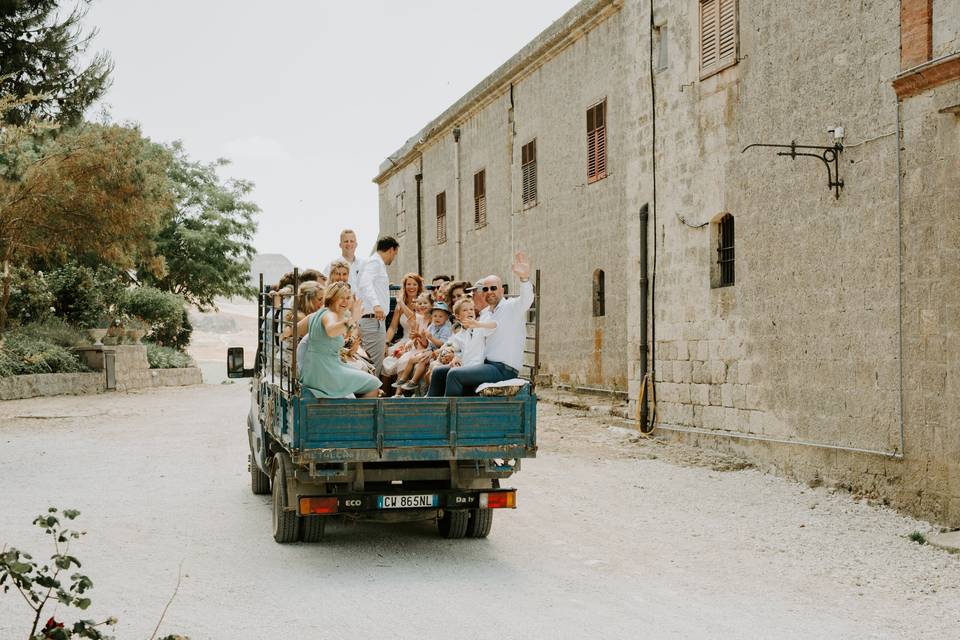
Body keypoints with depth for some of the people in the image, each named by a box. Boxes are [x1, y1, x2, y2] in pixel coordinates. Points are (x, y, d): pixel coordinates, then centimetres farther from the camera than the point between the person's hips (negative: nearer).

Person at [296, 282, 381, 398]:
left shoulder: (315, 314, 11)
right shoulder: (330, 315, -17)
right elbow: (331, 331, -41)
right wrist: (350, 320, -52)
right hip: (325, 373, -10)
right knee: (373, 385, -4)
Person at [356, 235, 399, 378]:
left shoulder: (378, 264, 24)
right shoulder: (374, 262, -7)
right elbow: (365, 283, -25)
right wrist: (376, 304, -39)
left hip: (377, 321, 10)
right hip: (373, 319, -10)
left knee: (378, 363, 11)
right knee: (375, 365, -14)